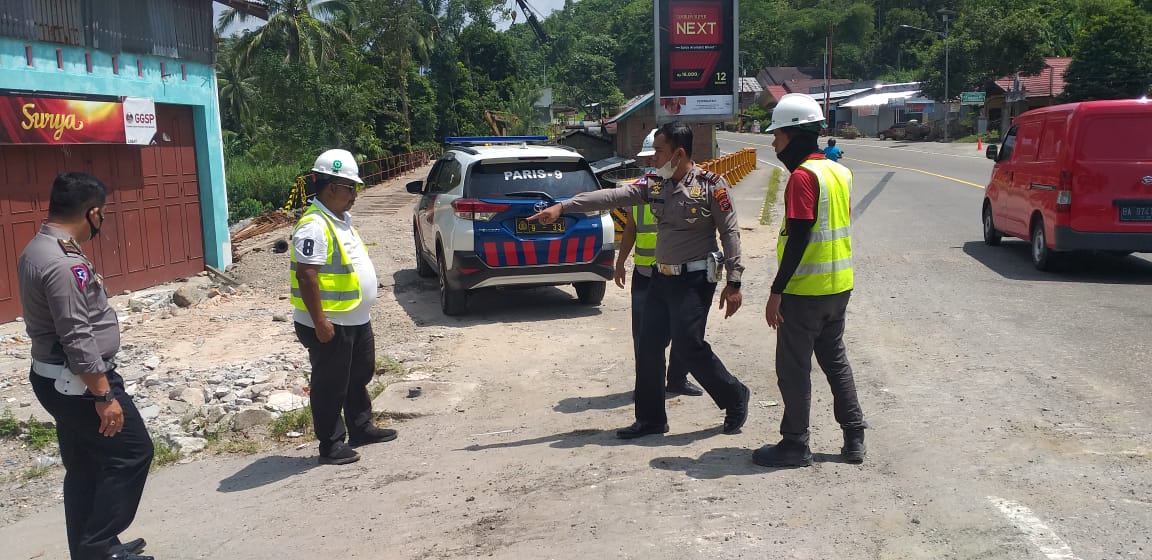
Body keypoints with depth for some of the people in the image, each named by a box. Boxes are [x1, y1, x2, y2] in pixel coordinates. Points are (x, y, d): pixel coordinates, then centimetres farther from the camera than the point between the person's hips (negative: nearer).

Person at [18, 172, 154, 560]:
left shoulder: (38, 249, 8)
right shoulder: (63, 263, -25)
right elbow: (78, 340, -26)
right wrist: (104, 396, -21)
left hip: (56, 378, 10)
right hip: (77, 383, -10)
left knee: (85, 466, 17)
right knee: (132, 451, 1)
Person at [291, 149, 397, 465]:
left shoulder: (341, 218, 11)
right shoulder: (314, 226, -21)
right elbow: (306, 276, -25)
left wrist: (362, 308, 22)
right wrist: (320, 322, -25)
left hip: (356, 320, 10)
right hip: (330, 325, -10)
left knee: (359, 377, 21)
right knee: (330, 386, 2)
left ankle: (361, 429, 36)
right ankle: (331, 446, 12)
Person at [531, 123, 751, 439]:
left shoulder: (710, 185, -11)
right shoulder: (656, 187, 7)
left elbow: (730, 233, -10)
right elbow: (612, 197, 2)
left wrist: (734, 283, -13)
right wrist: (563, 207, -4)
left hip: (695, 279, -7)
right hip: (662, 278, 7)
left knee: (688, 345, -11)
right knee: (649, 346, 5)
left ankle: (735, 398, 12)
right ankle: (651, 419, 17)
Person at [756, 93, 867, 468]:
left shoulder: (803, 176, -18)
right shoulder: (839, 172, 9)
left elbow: (798, 238, -22)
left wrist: (776, 291, -19)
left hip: (806, 290, -9)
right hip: (839, 286, 9)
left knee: (793, 367, 3)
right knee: (835, 358, 19)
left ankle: (795, 445, 11)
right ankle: (854, 439, 24)